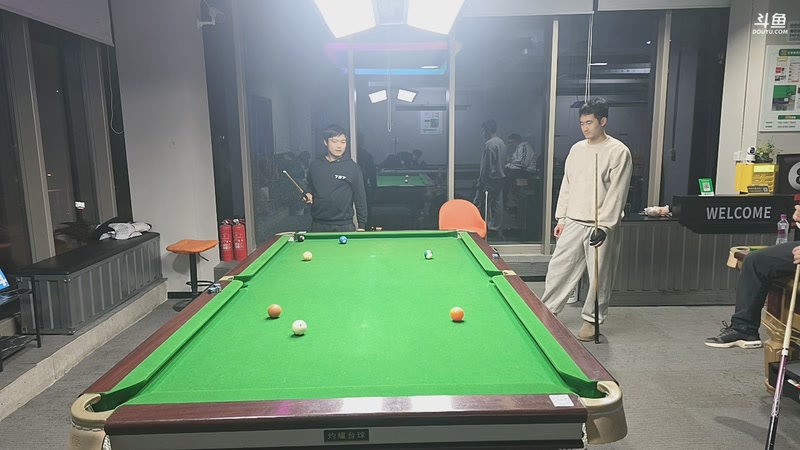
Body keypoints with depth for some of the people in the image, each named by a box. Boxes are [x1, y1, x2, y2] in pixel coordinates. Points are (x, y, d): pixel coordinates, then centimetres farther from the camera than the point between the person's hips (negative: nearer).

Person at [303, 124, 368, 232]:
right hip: (318, 225, 3)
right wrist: (308, 195, -2)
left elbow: (360, 198, 0)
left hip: (344, 226, -3)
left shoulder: (352, 167, -3)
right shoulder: (315, 165, 6)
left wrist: (361, 225, -1)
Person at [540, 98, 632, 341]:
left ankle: (591, 320, 21)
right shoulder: (576, 149, 9)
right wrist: (561, 218, 9)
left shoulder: (619, 151, -9)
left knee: (599, 276, 6)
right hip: (573, 222, 5)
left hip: (601, 225, -5)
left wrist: (604, 227, -18)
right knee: (558, 268, 7)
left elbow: (617, 193, -14)